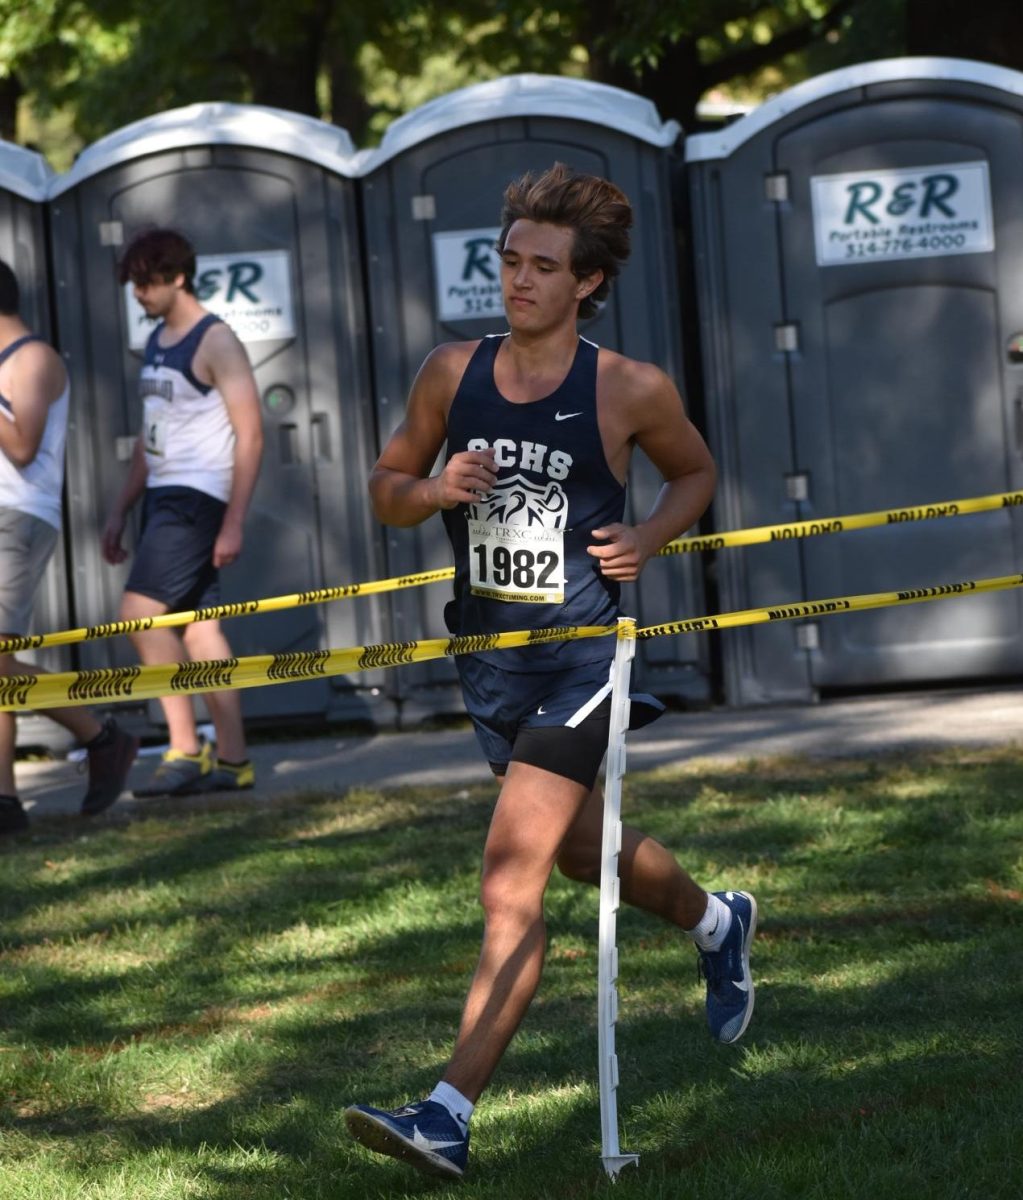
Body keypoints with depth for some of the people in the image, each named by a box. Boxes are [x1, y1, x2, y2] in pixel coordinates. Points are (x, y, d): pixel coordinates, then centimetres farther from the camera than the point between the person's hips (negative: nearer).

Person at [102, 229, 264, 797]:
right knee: (199, 628, 6)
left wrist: (233, 522, -17)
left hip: (197, 496, -9)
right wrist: (120, 510, 19)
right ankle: (232, 761, 8)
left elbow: (250, 435, -13)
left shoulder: (216, 342, -9)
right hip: (162, 496, 9)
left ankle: (185, 748, -14)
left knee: (140, 612, -17)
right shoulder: (156, 342, 17)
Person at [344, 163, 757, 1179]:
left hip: (583, 652, -6)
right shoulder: (452, 373, 2)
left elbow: (695, 471, 12)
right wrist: (436, 490, -10)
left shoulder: (630, 391, -7)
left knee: (512, 877, -16)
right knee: (583, 848, 24)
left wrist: (648, 538, -7)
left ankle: (450, 1113, -20)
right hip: (489, 654, 6)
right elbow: (385, 486, 12)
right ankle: (716, 923, 56)